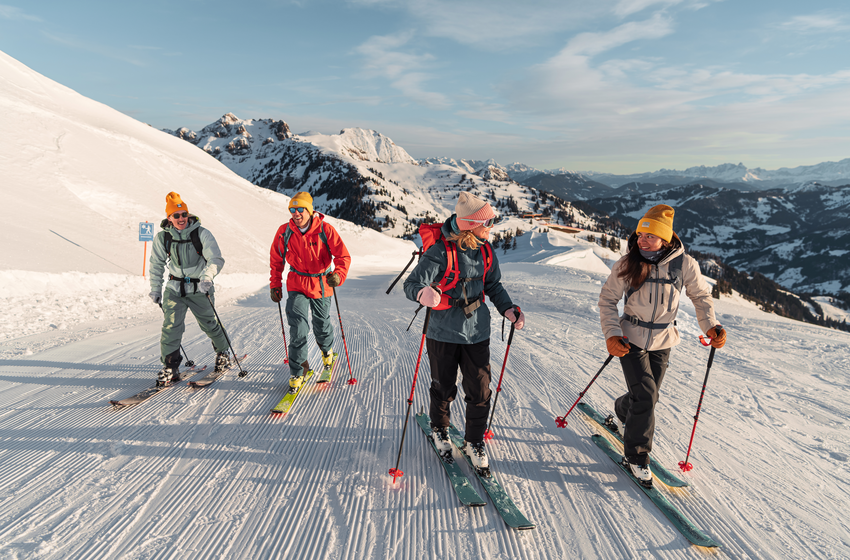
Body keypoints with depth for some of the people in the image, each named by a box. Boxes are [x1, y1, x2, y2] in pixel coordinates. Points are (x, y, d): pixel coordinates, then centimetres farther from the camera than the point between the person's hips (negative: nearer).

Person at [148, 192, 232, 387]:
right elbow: (157, 264, 10)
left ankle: (222, 352, 36)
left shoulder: (201, 234, -12)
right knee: (171, 326, -10)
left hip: (199, 289, -2)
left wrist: (207, 277, -36)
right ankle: (170, 367, 1)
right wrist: (155, 289, 10)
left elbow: (216, 259, -18)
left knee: (209, 324, 10)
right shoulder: (162, 237, -1)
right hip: (174, 288, 2)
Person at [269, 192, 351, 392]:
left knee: (322, 327, 15)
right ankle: (297, 372, 6)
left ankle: (327, 349, 49)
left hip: (322, 285, 0)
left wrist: (338, 274, -35)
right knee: (297, 329, -10)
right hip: (297, 285, 1)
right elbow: (276, 260, 6)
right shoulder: (284, 232, -8)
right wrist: (275, 285, 5)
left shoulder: (325, 230, -15)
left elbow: (343, 256, -16)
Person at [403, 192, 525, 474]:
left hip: (477, 332, 4)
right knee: (444, 387, 13)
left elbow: (493, 285, 14)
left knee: (480, 391, 6)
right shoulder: (440, 252, -18)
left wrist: (509, 310, 0)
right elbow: (412, 284, -18)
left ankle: (474, 441, 28)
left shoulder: (485, 250, 1)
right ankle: (439, 430, 42)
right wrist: (423, 293, -42)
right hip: (444, 332, -4)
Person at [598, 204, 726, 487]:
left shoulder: (684, 264, -9)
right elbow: (607, 299, -7)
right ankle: (636, 457, 7)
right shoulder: (627, 263, -12)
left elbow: (701, 296, 5)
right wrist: (611, 334, -19)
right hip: (631, 338, -3)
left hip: (663, 341, 3)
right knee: (645, 395, -11)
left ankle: (621, 415, 47)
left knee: (648, 395, 13)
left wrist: (711, 327, -11)